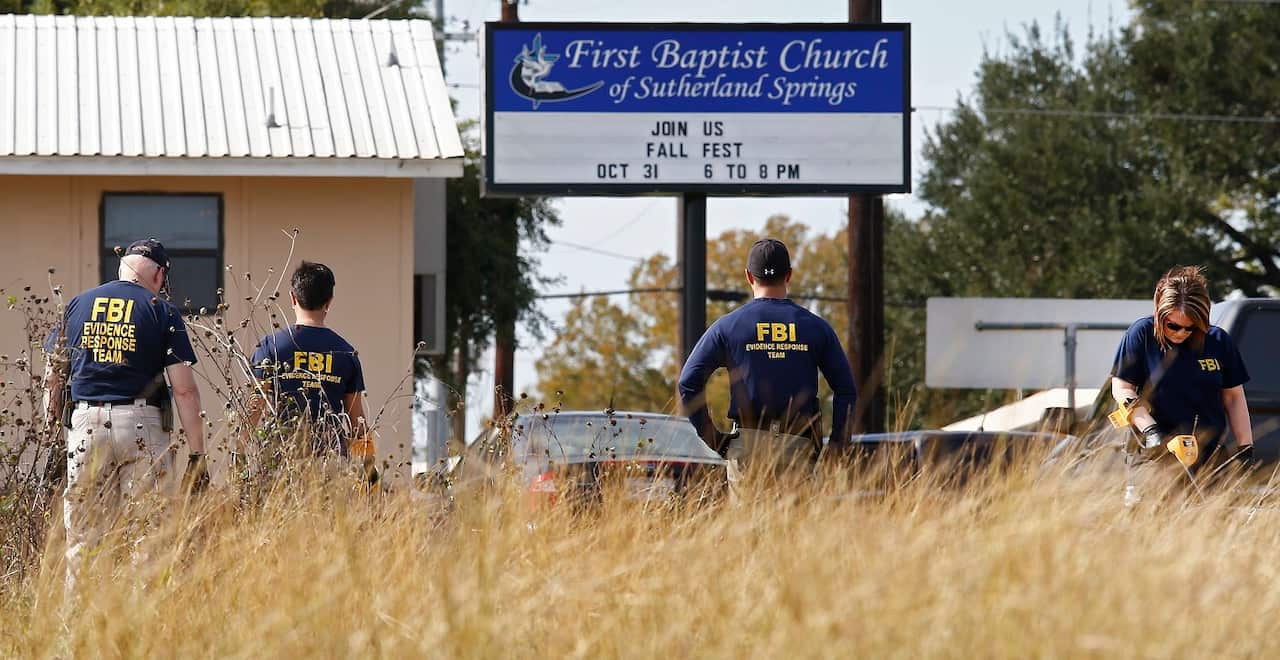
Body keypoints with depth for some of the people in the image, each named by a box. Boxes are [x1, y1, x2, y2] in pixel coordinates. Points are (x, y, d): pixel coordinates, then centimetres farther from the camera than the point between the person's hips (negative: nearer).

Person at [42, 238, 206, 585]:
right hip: (142, 425, -3)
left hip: (86, 423, 3)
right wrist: (196, 454, -1)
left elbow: (53, 376, 15)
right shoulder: (162, 312, 1)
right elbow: (184, 389, -4)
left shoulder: (78, 304, 12)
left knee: (82, 537, 5)